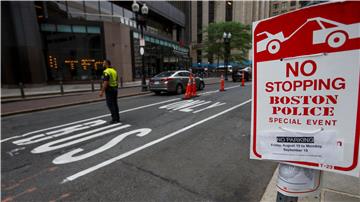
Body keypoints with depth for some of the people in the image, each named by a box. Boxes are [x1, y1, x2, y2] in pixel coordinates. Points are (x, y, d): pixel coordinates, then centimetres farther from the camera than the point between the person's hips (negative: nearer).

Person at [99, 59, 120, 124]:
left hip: (109, 89, -8)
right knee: (115, 104, 10)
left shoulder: (106, 71, -13)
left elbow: (105, 83, -21)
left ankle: (114, 119, -5)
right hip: (115, 88, 8)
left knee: (110, 104, -4)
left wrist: (102, 91, -20)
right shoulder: (114, 71, 15)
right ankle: (117, 118, 12)